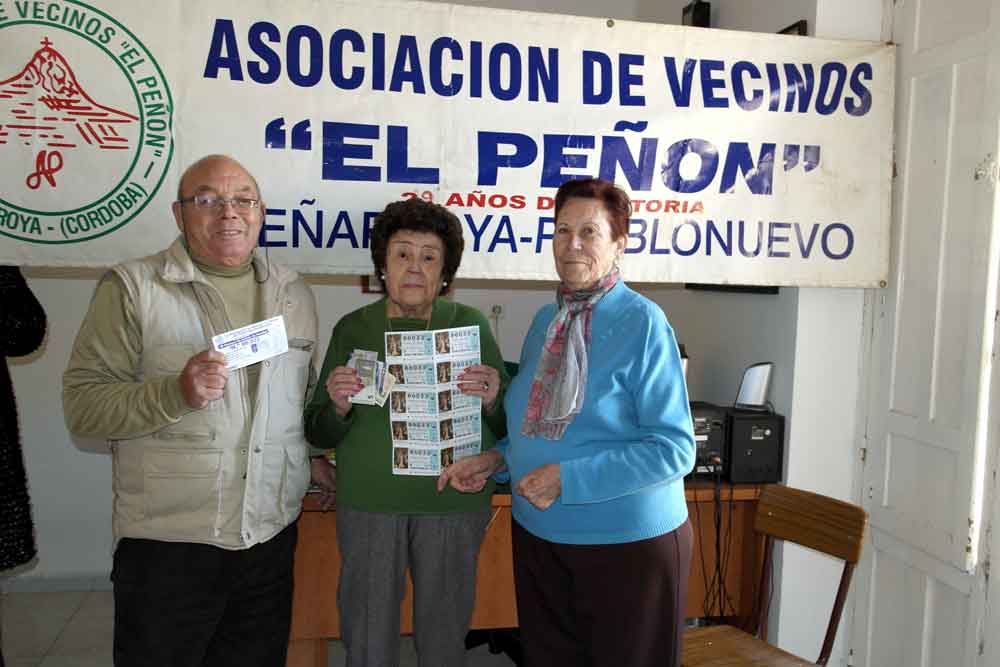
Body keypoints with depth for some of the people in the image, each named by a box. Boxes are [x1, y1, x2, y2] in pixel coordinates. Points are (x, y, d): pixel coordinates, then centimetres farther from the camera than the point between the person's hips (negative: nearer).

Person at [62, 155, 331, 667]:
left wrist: (312, 454, 10)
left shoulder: (294, 293, 8)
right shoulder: (132, 288, -6)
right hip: (168, 544, -4)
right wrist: (176, 394, -25)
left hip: (273, 536, 4)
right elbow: (82, 404, -11)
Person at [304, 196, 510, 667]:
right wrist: (338, 407, -17)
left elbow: (505, 428, 2)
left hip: (454, 504, 0)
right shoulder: (353, 328, 1)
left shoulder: (472, 325, 0)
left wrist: (491, 401, -19)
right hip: (368, 504, 1)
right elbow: (319, 434, 3)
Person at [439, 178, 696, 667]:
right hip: (538, 535, 6)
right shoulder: (545, 321, 6)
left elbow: (674, 448, -19)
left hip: (627, 542, -6)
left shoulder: (642, 322, -15)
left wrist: (569, 478, -23)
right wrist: (497, 460, -2)